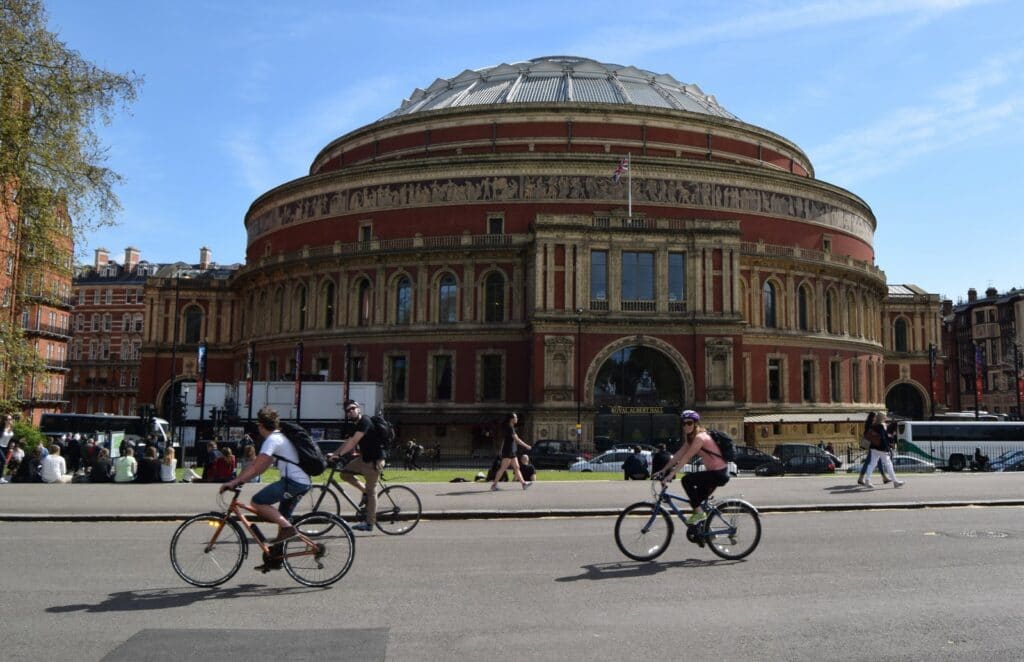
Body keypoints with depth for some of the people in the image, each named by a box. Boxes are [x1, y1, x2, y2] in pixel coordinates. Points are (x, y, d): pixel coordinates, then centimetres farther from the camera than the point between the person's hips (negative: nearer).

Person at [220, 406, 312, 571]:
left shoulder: (272, 440, -8)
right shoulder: (280, 437, 22)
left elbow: (256, 466, -16)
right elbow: (261, 466, 23)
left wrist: (234, 481, -13)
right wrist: (241, 479, 19)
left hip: (293, 482, -10)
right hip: (304, 482, 10)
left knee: (257, 502, -10)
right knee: (282, 516, 17)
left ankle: (287, 528, -11)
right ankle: (275, 558, 22)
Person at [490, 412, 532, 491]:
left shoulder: (511, 428, 14)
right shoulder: (510, 428, -16)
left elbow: (504, 439, 20)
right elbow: (517, 439, -20)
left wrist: (501, 450, 23)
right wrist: (526, 446, -16)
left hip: (512, 452, 10)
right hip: (508, 452, -10)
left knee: (516, 467, 9)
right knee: (503, 468, -7)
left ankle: (523, 483, 11)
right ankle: (494, 485, -4)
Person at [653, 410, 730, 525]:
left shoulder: (699, 437, -18)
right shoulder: (691, 438, 11)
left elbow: (686, 457, -23)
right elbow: (678, 454, 9)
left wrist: (672, 474, -25)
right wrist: (664, 470, 4)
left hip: (719, 473, -10)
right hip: (713, 472, 10)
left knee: (687, 480, -19)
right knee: (699, 499, 14)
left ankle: (699, 512, -10)